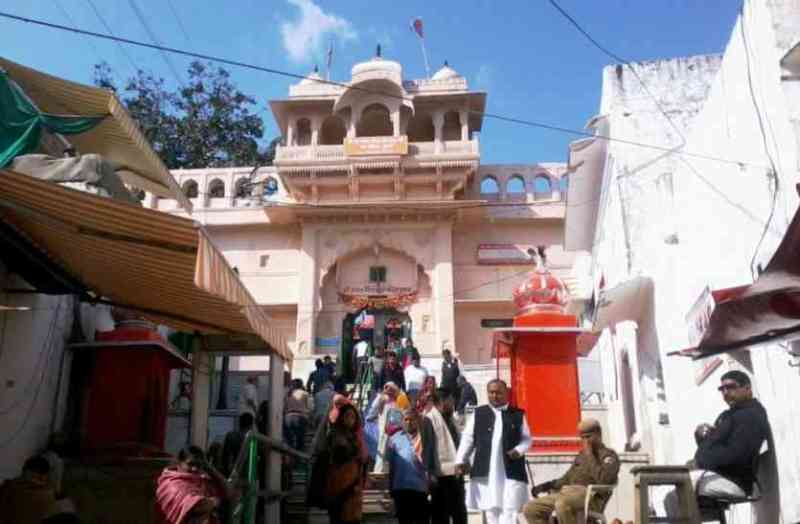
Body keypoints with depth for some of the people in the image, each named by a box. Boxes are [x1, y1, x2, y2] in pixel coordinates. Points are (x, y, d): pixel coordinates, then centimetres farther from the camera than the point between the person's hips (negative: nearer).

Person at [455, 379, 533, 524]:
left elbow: (527, 439, 10)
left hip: (512, 472, -1)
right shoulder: (478, 413, 9)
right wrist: (460, 460, -1)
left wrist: (519, 450, -10)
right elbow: (467, 438, 8)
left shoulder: (518, 414, 8)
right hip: (485, 472, 1)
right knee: (490, 510, 6)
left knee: (509, 511, -6)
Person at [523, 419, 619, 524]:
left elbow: (603, 479, -15)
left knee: (562, 504, -39)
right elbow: (567, 479, 28)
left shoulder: (609, 455, 4)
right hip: (568, 493, 8)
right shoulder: (582, 455, 27)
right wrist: (546, 485, 12)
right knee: (530, 509, -8)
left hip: (591, 497, -8)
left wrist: (589, 456, -7)